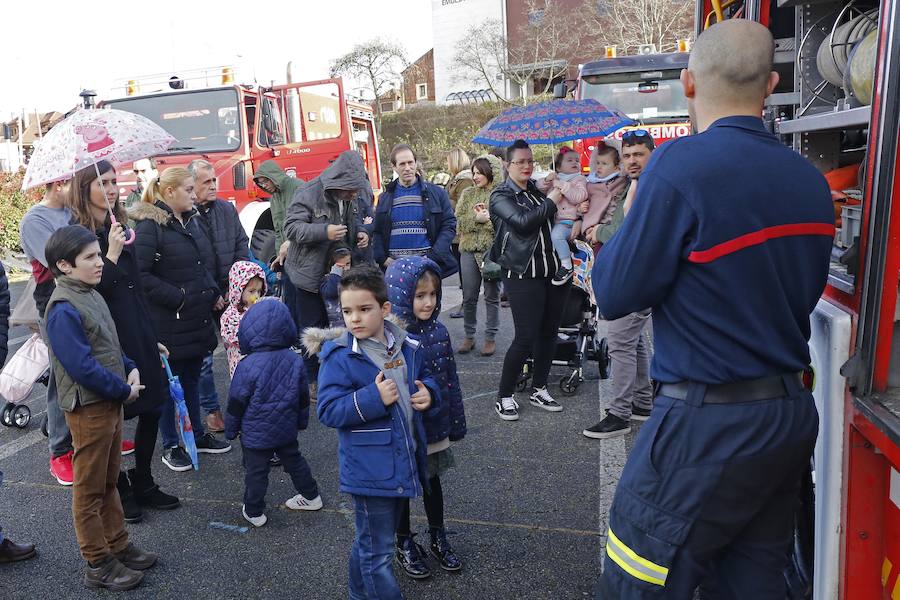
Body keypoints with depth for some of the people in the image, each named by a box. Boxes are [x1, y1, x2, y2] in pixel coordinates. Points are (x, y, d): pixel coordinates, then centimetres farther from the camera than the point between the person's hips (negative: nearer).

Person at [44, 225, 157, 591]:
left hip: (111, 402, 9)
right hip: (88, 407, -9)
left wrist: (130, 369, 2)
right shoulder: (63, 309, -20)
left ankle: (118, 546, 33)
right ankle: (98, 564, 18)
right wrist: (124, 390, -16)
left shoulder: (89, 294, 9)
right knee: (90, 489, 6)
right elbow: (81, 366, -25)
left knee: (109, 482, 19)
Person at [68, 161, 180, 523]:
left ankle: (143, 484, 27)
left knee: (152, 408, 10)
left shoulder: (118, 228, 13)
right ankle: (120, 491, 22)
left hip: (138, 338, 7)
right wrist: (112, 255, -23)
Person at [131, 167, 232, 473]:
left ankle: (198, 435, 32)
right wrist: (177, 298, -19)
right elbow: (140, 274, -19)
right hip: (168, 321, -7)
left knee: (192, 378, 18)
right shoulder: (149, 226, -14)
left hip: (197, 318, 7)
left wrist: (213, 293, 9)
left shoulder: (191, 220, 11)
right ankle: (170, 446, 21)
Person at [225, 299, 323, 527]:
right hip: (286, 429, 5)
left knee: (256, 471, 11)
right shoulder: (295, 360, -7)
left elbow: (236, 403, -12)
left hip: (255, 433, -5)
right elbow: (303, 397, 4)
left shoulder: (247, 365, -22)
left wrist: (230, 429, 3)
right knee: (294, 460, 22)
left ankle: (253, 512, 25)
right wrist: (301, 421, 20)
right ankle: (311, 496, 36)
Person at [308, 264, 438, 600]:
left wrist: (428, 393, -5)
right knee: (377, 550, 6)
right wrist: (374, 398, -27)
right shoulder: (339, 357, -16)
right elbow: (328, 411, -18)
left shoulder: (407, 346, 1)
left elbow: (425, 379, 17)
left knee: (370, 541, 26)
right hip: (370, 469, -6)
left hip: (405, 462, 6)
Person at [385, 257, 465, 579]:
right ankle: (405, 544, 37)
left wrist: (456, 423, 9)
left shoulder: (438, 332, -5)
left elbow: (451, 381, 4)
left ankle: (438, 538, 42)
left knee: (432, 481, 22)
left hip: (434, 428, 5)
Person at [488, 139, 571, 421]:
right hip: (523, 275, -6)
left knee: (549, 333, 11)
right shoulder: (501, 196, -1)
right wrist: (551, 202, -8)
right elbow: (523, 222, -18)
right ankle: (504, 396, 8)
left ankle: (539, 389, 27)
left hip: (554, 270, 6)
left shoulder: (538, 191, 16)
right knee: (526, 337, -7)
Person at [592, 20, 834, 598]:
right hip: (793, 413, 8)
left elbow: (615, 293, -14)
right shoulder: (810, 179, 5)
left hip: (710, 421, -7)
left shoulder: (684, 164, -17)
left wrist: (633, 217, 4)